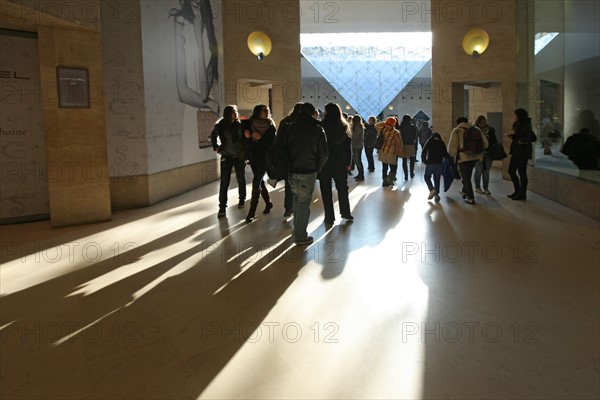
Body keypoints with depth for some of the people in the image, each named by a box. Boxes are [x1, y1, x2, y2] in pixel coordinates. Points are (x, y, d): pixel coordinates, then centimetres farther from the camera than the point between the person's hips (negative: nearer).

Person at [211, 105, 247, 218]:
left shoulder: (240, 125, -6)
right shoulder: (221, 126, -3)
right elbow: (213, 136, 14)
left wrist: (246, 152, -14)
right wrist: (216, 147, 6)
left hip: (240, 156, 0)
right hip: (226, 156, 0)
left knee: (241, 180, 13)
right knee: (224, 183, -5)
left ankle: (242, 200, 33)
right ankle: (222, 207, -3)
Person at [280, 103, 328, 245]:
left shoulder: (291, 128, 3)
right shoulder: (317, 129, -7)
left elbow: (284, 148, 4)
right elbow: (324, 153, -7)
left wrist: (289, 165, 12)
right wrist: (317, 168, 8)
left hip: (291, 170, 4)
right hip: (308, 172, -4)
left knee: (296, 199, 20)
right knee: (304, 203, 2)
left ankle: (297, 228, 31)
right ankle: (301, 236, 8)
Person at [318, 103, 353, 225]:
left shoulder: (322, 127, -12)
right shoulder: (344, 127, 0)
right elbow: (348, 146, 3)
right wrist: (348, 162, 10)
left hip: (324, 162, -4)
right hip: (340, 163, 4)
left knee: (326, 190, 5)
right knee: (342, 188, 18)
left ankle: (329, 217, 7)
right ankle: (345, 213, 23)